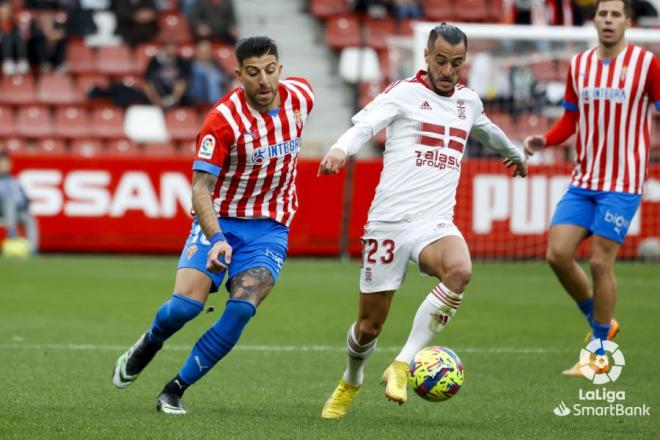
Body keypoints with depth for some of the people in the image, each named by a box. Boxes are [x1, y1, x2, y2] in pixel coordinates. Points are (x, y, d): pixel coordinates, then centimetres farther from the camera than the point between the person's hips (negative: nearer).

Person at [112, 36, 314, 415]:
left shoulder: (301, 96, -8)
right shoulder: (223, 120, -21)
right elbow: (201, 188, -24)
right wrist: (216, 238, -39)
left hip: (270, 226, 3)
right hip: (219, 220, -2)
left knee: (242, 308, -19)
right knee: (185, 305, -16)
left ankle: (176, 389, -6)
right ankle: (149, 343, 22)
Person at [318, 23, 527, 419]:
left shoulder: (469, 101, 15)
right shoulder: (405, 93, -1)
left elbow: (487, 130, 39)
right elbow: (364, 125, -18)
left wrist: (515, 153, 57)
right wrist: (340, 150, -40)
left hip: (435, 223, 3)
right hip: (389, 221, -3)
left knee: (460, 270, -32)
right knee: (370, 324, 3)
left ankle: (402, 367, -24)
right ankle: (351, 382, 37)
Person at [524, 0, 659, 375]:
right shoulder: (579, 65, 9)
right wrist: (544, 141, 0)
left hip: (622, 183, -5)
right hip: (583, 181, 5)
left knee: (600, 263, -6)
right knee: (558, 254, -3)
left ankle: (598, 353, 9)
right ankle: (600, 324, 20)